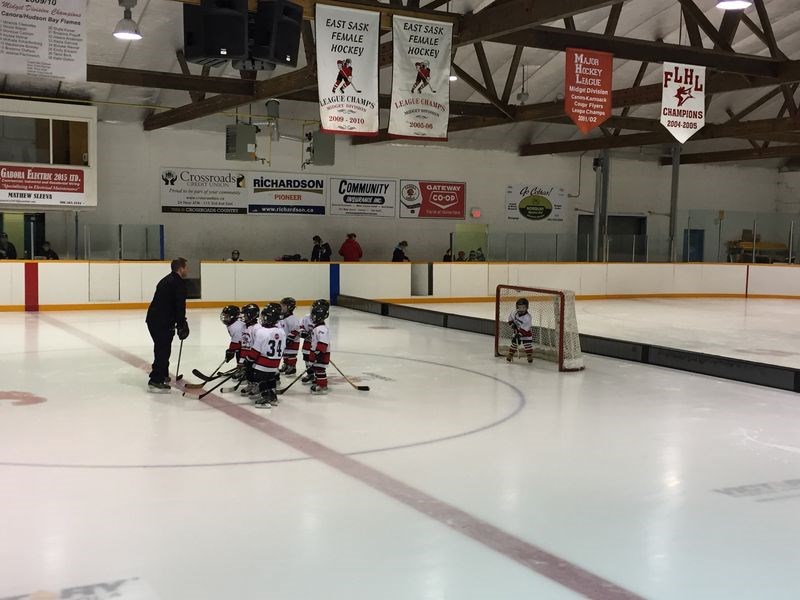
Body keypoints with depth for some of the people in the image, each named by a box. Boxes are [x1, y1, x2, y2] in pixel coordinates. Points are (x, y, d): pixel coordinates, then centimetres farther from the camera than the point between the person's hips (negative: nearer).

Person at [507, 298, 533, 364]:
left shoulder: (527, 317, -31)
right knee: (514, 342, 7)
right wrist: (512, 323, -8)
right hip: (517, 330, 5)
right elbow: (510, 317, 7)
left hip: (526, 331, -5)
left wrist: (519, 334, -37)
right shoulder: (515, 313, -14)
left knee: (527, 344, -11)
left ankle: (530, 356, 1)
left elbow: (525, 327, -34)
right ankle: (510, 355, 18)